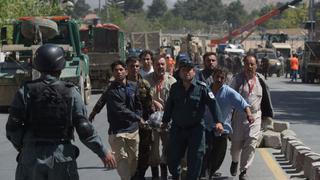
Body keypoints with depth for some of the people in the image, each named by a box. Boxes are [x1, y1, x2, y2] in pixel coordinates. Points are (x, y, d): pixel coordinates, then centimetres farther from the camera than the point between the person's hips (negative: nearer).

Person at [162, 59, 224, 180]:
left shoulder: (201, 87, -8)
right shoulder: (175, 87, 4)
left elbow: (213, 104, -11)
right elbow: (169, 106, 16)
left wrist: (218, 121, -20)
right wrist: (165, 121, 21)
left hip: (196, 129, -3)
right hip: (177, 128, 3)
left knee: (195, 158, -2)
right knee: (172, 157, 8)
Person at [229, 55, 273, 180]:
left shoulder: (260, 81, 6)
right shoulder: (237, 79, -1)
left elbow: (266, 99, 15)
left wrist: (268, 115, 16)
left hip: (255, 116, 1)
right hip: (239, 115, -1)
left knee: (251, 144, -9)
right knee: (236, 143, 7)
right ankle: (235, 161, 40)